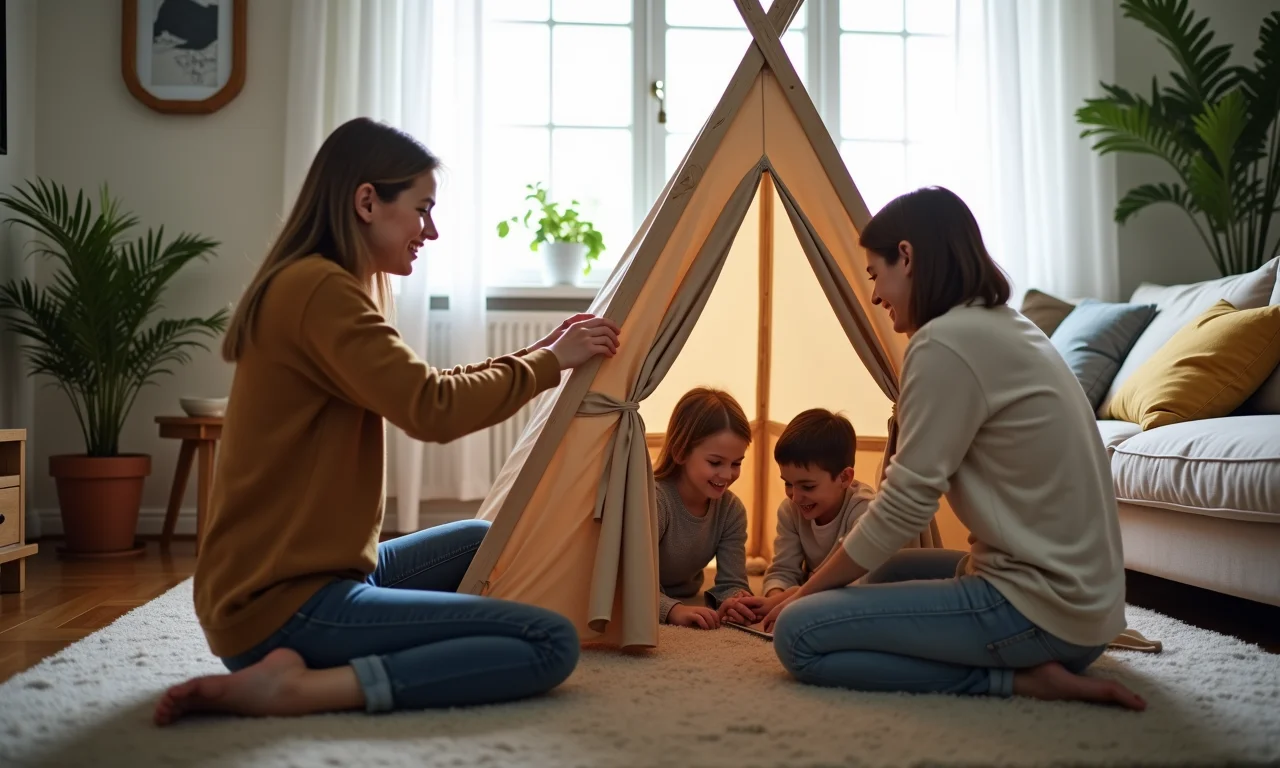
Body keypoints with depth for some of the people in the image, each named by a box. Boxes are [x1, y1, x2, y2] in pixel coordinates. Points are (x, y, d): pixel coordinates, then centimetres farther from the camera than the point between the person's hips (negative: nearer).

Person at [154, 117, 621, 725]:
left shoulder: (304, 286, 15)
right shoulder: (319, 287, -17)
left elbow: (423, 391, 18)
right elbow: (433, 411, -24)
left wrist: (539, 353, 11)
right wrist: (549, 363, -9)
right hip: (281, 604, -11)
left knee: (483, 543, 27)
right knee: (551, 643, -15)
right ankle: (294, 686, -16)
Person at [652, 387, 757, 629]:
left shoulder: (732, 509, -6)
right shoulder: (652, 500, -25)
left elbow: (732, 583, -8)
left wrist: (734, 601, -32)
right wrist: (674, 610, -50)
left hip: (686, 603, 6)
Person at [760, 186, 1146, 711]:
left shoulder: (948, 342, -17)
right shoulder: (1009, 328, 12)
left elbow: (903, 506, -15)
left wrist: (806, 589, -2)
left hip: (1038, 609, -10)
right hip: (1081, 595, 10)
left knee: (797, 634, -8)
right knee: (889, 570, 30)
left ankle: (1016, 677, -8)